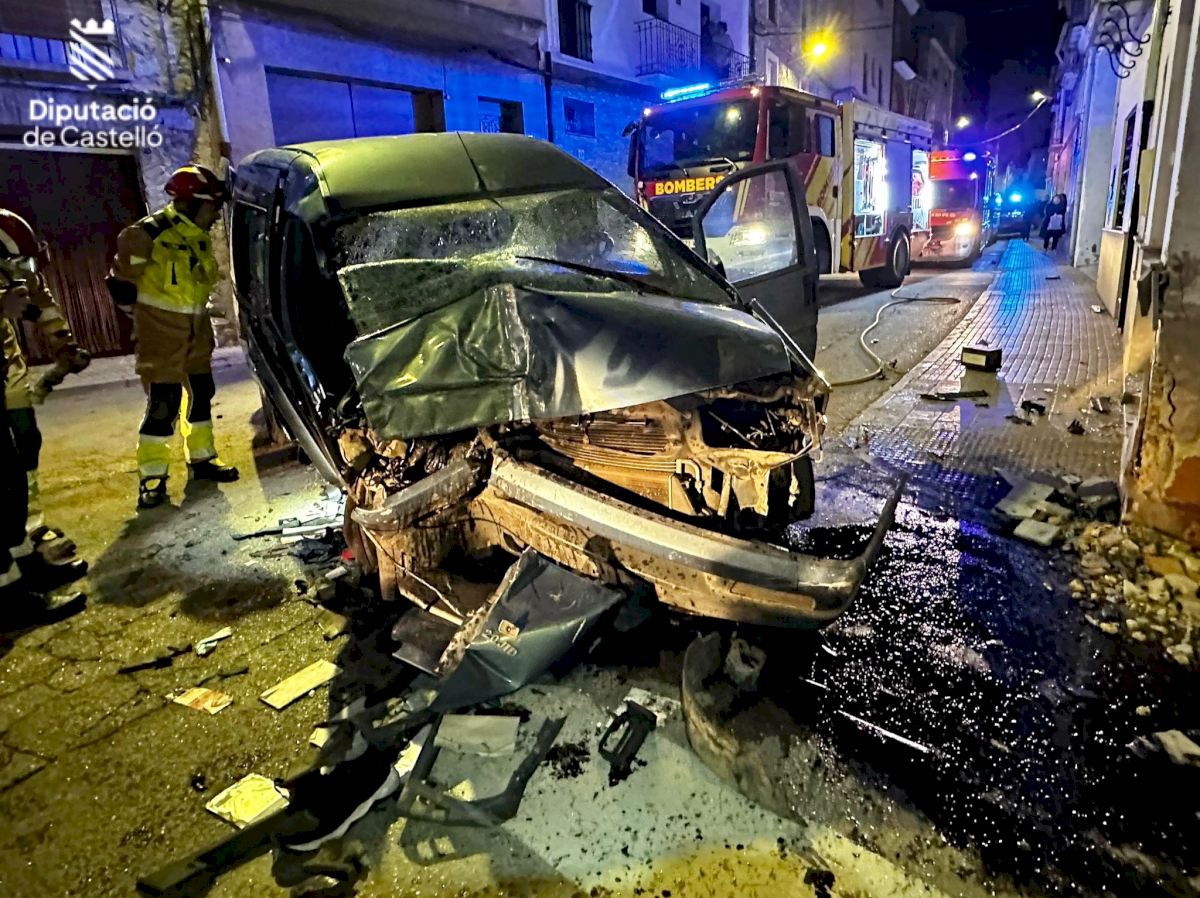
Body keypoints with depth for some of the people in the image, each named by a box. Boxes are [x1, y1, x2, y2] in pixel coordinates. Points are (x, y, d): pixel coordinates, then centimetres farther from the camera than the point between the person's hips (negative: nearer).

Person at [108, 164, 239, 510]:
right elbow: (121, 283, -11)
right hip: (161, 335, -8)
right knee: (163, 404, -8)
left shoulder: (200, 237, 7)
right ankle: (151, 477, 1)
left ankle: (201, 460, 28)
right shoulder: (147, 234, -18)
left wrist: (196, 317, 18)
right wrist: (143, 316, 0)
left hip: (196, 331, 8)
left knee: (202, 394, 14)